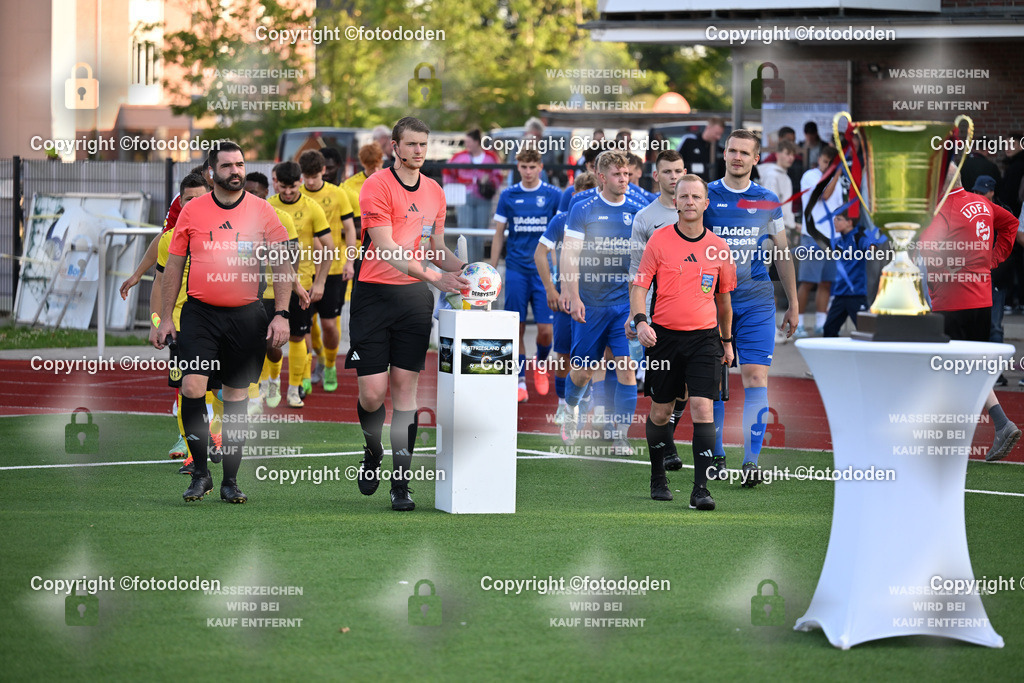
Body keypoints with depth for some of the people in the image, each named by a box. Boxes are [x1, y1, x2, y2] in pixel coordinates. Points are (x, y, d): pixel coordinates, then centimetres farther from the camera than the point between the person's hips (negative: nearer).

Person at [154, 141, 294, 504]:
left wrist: (281, 314, -2)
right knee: (192, 386, -16)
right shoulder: (192, 211, 3)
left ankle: (230, 480, 14)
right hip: (199, 313, 0)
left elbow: (282, 265, 7)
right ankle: (200, 472, -5)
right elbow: (174, 265, 10)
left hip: (246, 316, 0)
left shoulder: (262, 212, 2)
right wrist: (166, 318, 6)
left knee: (236, 396, 5)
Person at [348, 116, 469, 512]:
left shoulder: (435, 192, 11)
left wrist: (462, 269, 0)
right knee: (372, 392, -7)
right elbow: (386, 249, -17)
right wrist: (435, 276, -25)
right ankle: (373, 452, 24)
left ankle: (401, 483, 2)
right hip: (375, 296, -4)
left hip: (415, 297, 4)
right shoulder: (377, 186, -9)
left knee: (405, 386, 0)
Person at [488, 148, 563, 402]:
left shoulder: (553, 195, 1)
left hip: (544, 271, -1)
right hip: (516, 270, 1)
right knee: (517, 328, -1)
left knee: (546, 329, -4)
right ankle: (520, 381, 9)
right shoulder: (508, 196, 5)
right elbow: (498, 235, 10)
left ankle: (541, 364, 26)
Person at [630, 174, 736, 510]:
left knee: (703, 408, -13)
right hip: (664, 336, 0)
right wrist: (639, 321, -19)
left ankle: (701, 488, -15)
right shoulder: (659, 240, -1)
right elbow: (639, 285, -2)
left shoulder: (718, 247, 5)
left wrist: (727, 340, 20)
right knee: (660, 412, 8)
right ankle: (658, 478, 29)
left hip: (704, 337, 0)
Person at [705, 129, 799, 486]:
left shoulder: (768, 201, 8)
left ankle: (751, 462, -14)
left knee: (756, 377, -10)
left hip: (757, 302, 1)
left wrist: (793, 304, 16)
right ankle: (715, 456, 16)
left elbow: (782, 254, 15)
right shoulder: (706, 197, 2)